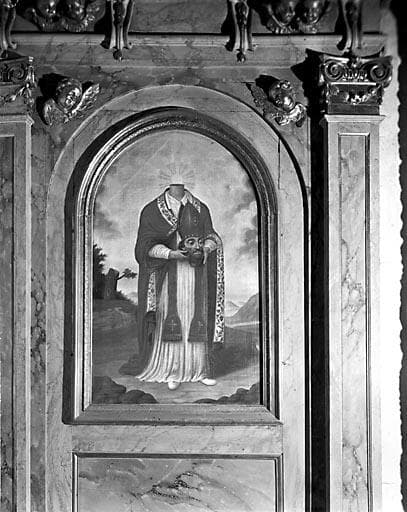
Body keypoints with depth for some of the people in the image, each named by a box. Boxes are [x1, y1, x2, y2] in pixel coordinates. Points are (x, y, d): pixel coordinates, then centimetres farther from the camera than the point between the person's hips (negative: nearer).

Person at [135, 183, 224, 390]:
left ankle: (200, 369, 7)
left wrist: (206, 248, -18)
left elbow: (212, 237, 6)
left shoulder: (200, 209, 10)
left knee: (197, 322, 1)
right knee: (170, 324, -4)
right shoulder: (152, 210, 2)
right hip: (169, 274, -2)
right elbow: (147, 245, -5)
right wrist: (171, 253, -21)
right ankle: (172, 372, 1)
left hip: (196, 274, 2)